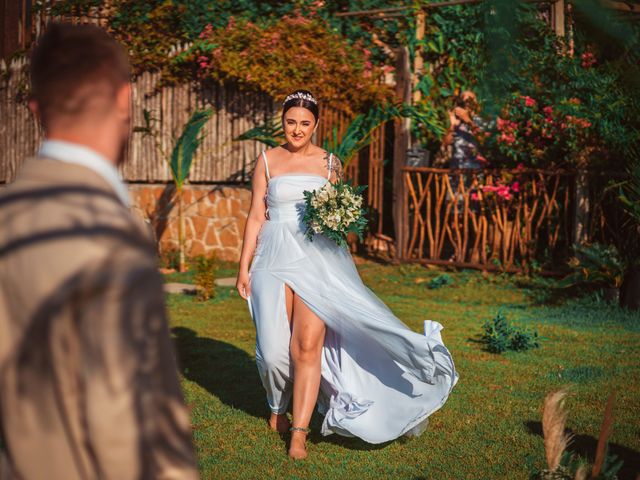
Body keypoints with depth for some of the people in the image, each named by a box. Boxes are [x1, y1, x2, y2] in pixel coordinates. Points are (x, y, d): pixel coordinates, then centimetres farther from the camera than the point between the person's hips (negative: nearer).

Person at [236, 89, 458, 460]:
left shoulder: (330, 163, 9)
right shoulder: (268, 161, 8)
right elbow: (256, 216, 7)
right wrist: (244, 268, 4)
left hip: (318, 259, 0)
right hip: (274, 257, 0)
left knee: (308, 345, -12)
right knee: (274, 346, -3)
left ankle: (299, 434, -8)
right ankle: (278, 407, 28)